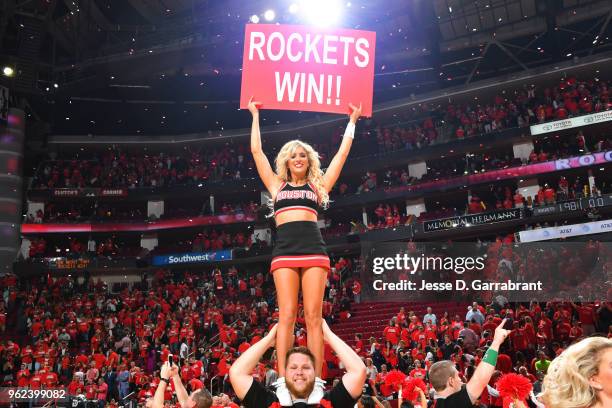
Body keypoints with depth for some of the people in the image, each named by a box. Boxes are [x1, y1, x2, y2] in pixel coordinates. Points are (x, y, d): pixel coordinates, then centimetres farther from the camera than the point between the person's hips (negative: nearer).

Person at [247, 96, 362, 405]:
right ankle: (282, 382, -6)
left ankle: (317, 382, -5)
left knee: (313, 316, -4)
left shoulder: (318, 185, 18)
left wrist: (352, 122, 27)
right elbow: (256, 151, 20)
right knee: (286, 316, -6)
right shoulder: (277, 185, 19)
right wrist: (255, 115, 27)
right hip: (284, 252, 0)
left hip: (314, 251, 0)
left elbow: (343, 152, 21)